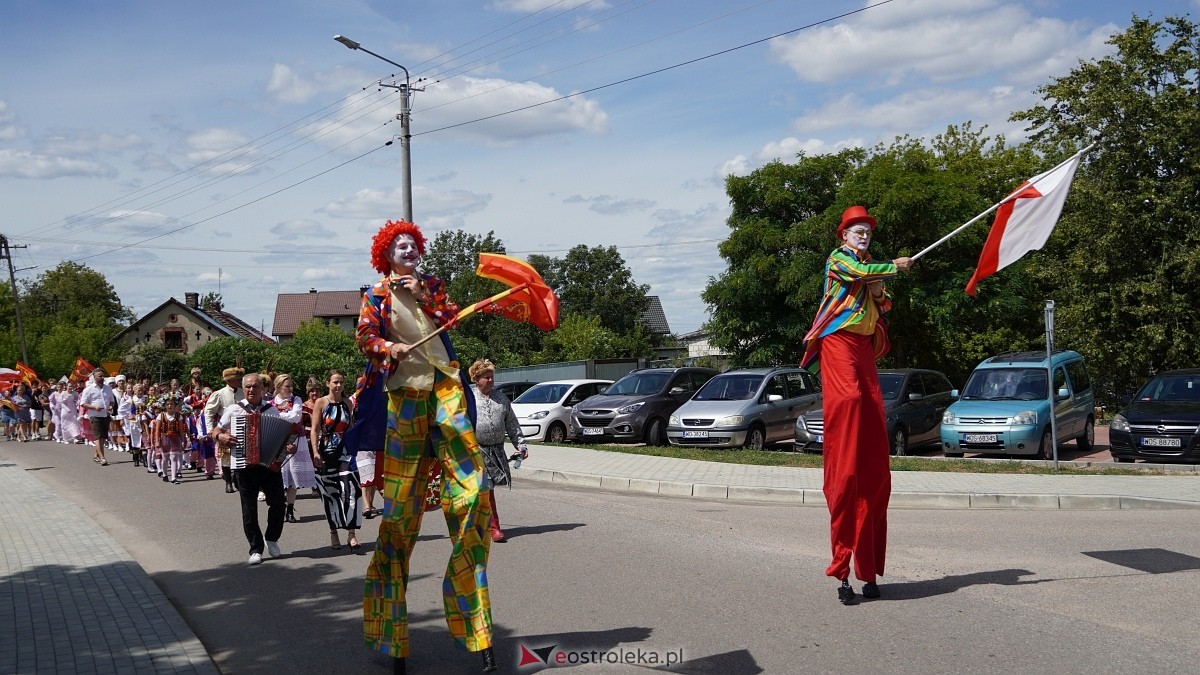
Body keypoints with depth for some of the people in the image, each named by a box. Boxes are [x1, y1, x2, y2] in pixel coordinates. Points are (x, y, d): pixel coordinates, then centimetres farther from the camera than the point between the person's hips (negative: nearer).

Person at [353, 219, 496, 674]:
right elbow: (364, 334, -1)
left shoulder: (431, 285, 19)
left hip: (443, 383, 3)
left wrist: (423, 293, -2)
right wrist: (389, 347, -19)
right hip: (404, 388, -3)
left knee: (471, 475, -9)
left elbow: (451, 317, 8)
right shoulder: (377, 294, 9)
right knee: (401, 494, -2)